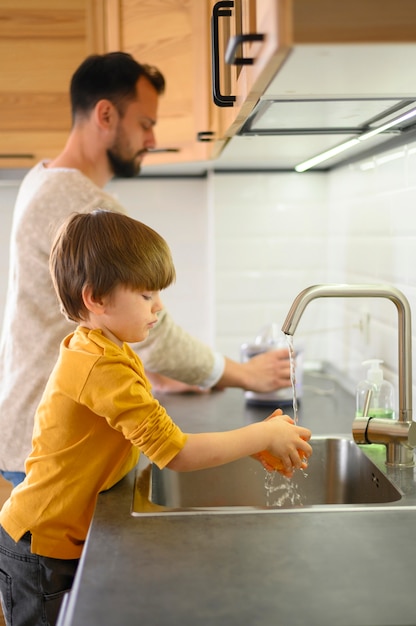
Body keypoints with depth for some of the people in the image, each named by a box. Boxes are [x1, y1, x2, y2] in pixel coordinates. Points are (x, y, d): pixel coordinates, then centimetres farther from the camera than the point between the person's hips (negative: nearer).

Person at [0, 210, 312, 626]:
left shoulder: (109, 352, 5)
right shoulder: (103, 367, -27)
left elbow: (162, 436, 2)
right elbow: (175, 454, -28)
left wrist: (254, 445, -7)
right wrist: (263, 436, -17)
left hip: (68, 542, 9)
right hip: (42, 552, -9)